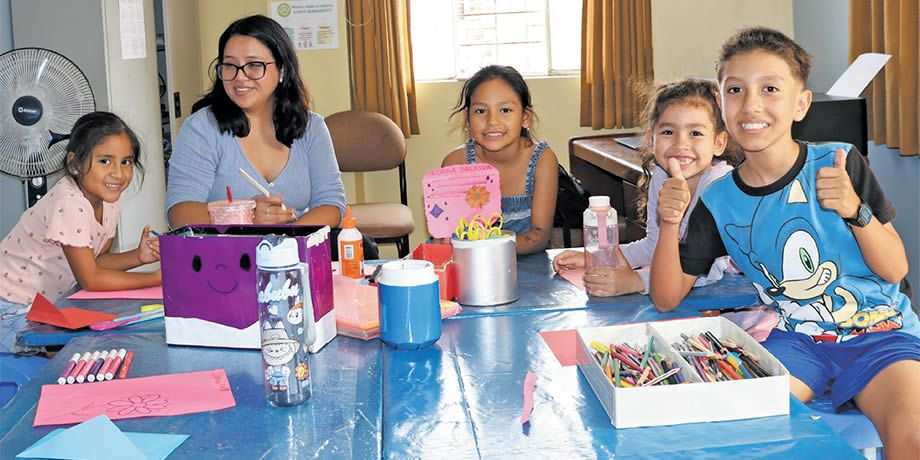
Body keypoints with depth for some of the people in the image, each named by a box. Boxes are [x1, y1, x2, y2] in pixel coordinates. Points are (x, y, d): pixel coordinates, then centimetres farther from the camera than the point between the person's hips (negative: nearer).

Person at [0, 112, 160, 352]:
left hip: (47, 304, 8)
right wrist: (156, 278, -21)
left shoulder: (108, 201, -3)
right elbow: (91, 280, -24)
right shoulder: (68, 204, -28)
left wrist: (138, 256, -11)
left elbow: (94, 261, 5)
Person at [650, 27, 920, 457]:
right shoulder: (718, 201, -1)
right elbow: (667, 298, 2)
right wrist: (669, 226, -15)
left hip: (878, 331, -1)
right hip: (793, 338, 2)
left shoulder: (841, 164, -8)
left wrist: (855, 210, -22)